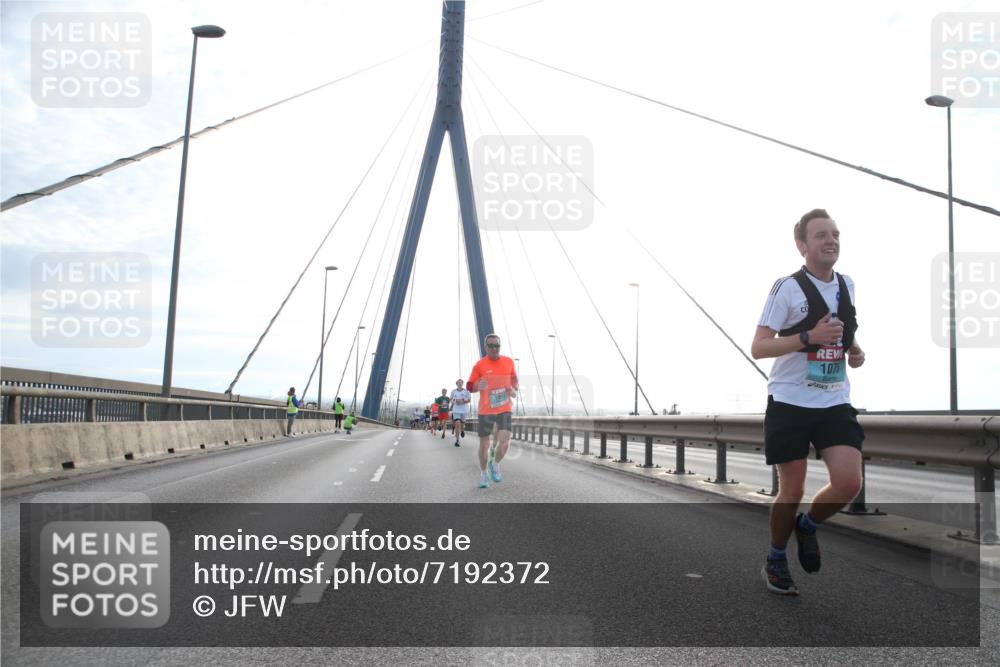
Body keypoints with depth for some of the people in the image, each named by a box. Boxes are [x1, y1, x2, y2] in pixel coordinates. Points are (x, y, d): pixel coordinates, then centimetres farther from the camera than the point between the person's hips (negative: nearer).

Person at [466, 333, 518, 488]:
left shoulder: (509, 362, 4)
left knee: (505, 442, -14)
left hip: (504, 409, 1)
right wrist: (478, 386, -22)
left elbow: (514, 378, 21)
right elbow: (470, 385, 0)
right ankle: (483, 473, 28)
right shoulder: (480, 365, -4)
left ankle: (495, 464, 16)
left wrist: (515, 391, 1)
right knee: (484, 444, 6)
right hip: (485, 410, -1)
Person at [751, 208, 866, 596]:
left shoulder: (847, 285, 9)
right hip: (790, 403, -5)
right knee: (792, 491, 3)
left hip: (835, 403, 5)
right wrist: (809, 338, -24)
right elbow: (758, 348, -13)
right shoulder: (787, 288, -10)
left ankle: (807, 526, 22)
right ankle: (775, 562, 27)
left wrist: (854, 350, 6)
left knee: (849, 483, -9)